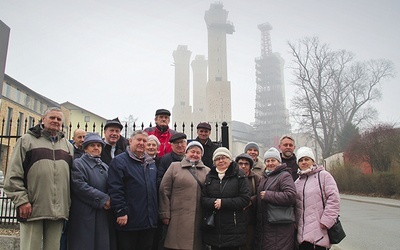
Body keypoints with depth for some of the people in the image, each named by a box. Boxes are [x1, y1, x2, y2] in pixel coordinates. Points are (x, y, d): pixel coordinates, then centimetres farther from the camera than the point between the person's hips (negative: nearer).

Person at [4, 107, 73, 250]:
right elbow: (14, 174, -1)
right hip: (32, 209, -3)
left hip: (58, 211, 4)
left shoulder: (68, 146, 17)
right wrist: (21, 200, -9)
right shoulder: (27, 140, 6)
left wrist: (70, 204, 10)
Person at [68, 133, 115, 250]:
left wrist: (111, 200, -6)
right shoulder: (78, 164, -1)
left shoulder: (105, 167, 18)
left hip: (104, 216, 6)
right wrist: (104, 199, -15)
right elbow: (80, 186, -15)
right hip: (85, 216, -6)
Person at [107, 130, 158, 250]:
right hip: (129, 221, -6)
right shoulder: (119, 161, -6)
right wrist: (121, 212, -19)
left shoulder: (151, 163, 15)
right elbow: (115, 189, -15)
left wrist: (156, 211, 17)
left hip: (150, 221, 7)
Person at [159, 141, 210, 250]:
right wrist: (165, 214, -4)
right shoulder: (174, 167, 5)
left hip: (199, 220, 3)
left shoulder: (207, 171, 12)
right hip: (178, 219, -2)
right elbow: (164, 190, 1)